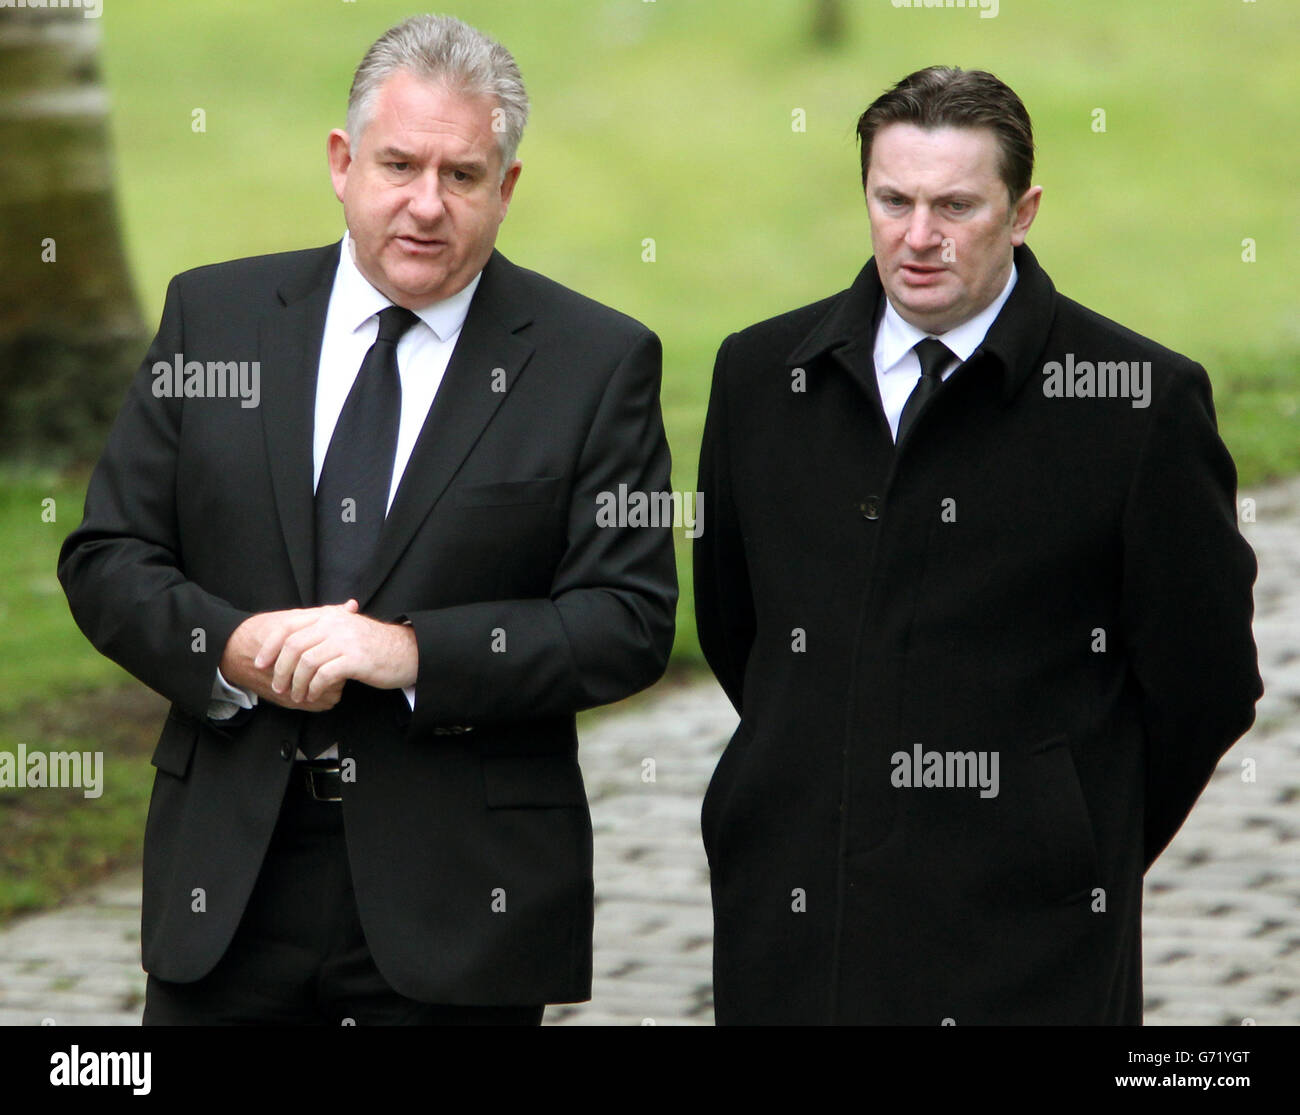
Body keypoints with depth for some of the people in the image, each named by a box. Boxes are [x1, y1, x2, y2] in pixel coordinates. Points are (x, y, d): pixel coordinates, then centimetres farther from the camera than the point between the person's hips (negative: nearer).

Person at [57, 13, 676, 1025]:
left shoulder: (598, 362, -1)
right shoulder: (213, 317, 6)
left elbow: (630, 621, -6)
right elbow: (106, 559, 7)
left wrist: (413, 651, -18)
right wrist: (231, 648, -13)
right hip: (226, 880, 2)